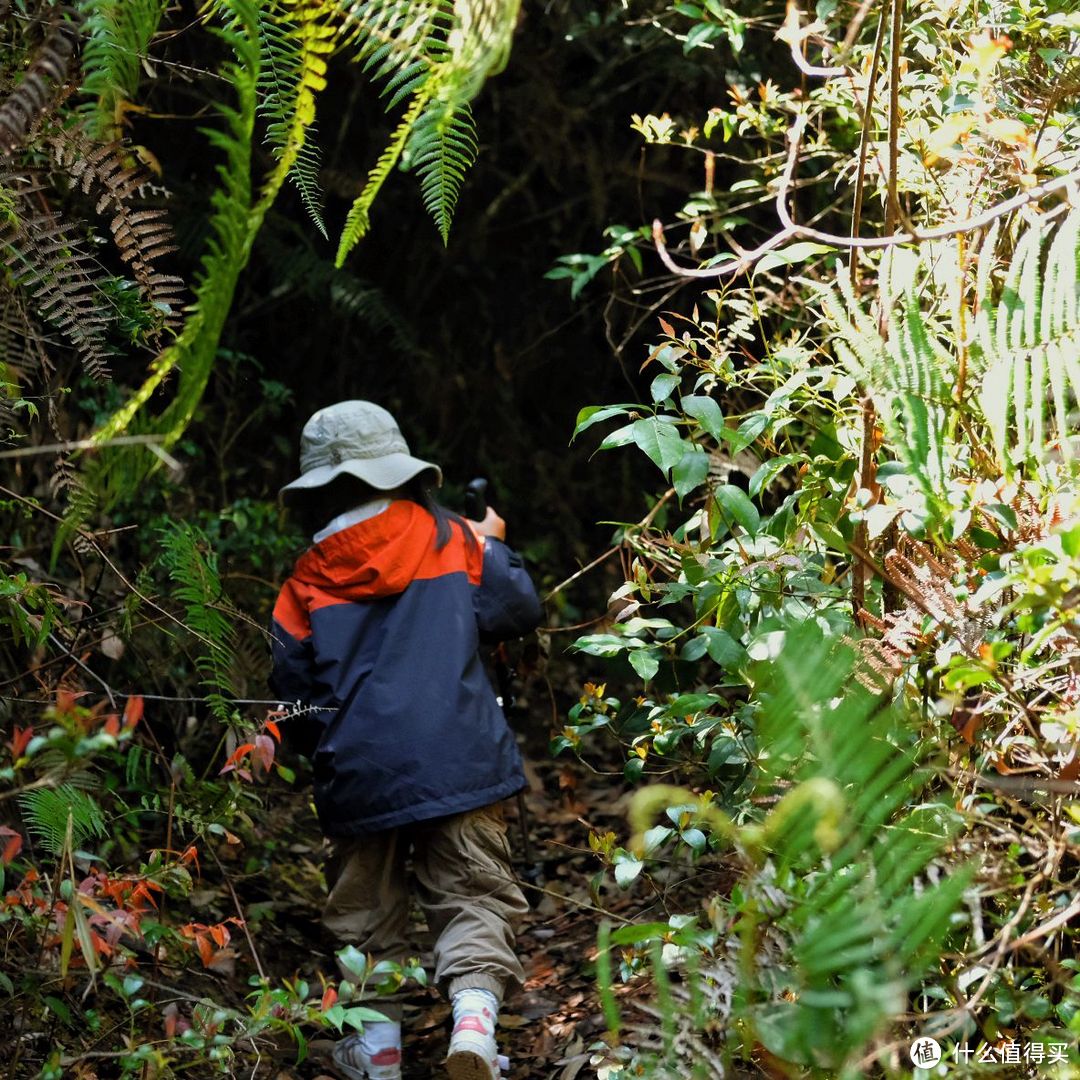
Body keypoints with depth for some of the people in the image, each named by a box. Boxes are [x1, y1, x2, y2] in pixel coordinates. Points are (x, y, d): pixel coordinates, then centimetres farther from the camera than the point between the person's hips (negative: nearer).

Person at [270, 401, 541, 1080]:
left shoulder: (307, 584, 5)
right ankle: (474, 1017, -19)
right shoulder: (448, 539, 3)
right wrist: (494, 546, 27)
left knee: (367, 909, 14)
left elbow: (292, 688, 8)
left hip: (358, 771, 1)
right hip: (457, 760, -1)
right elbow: (521, 610, 11)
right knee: (474, 895, 2)